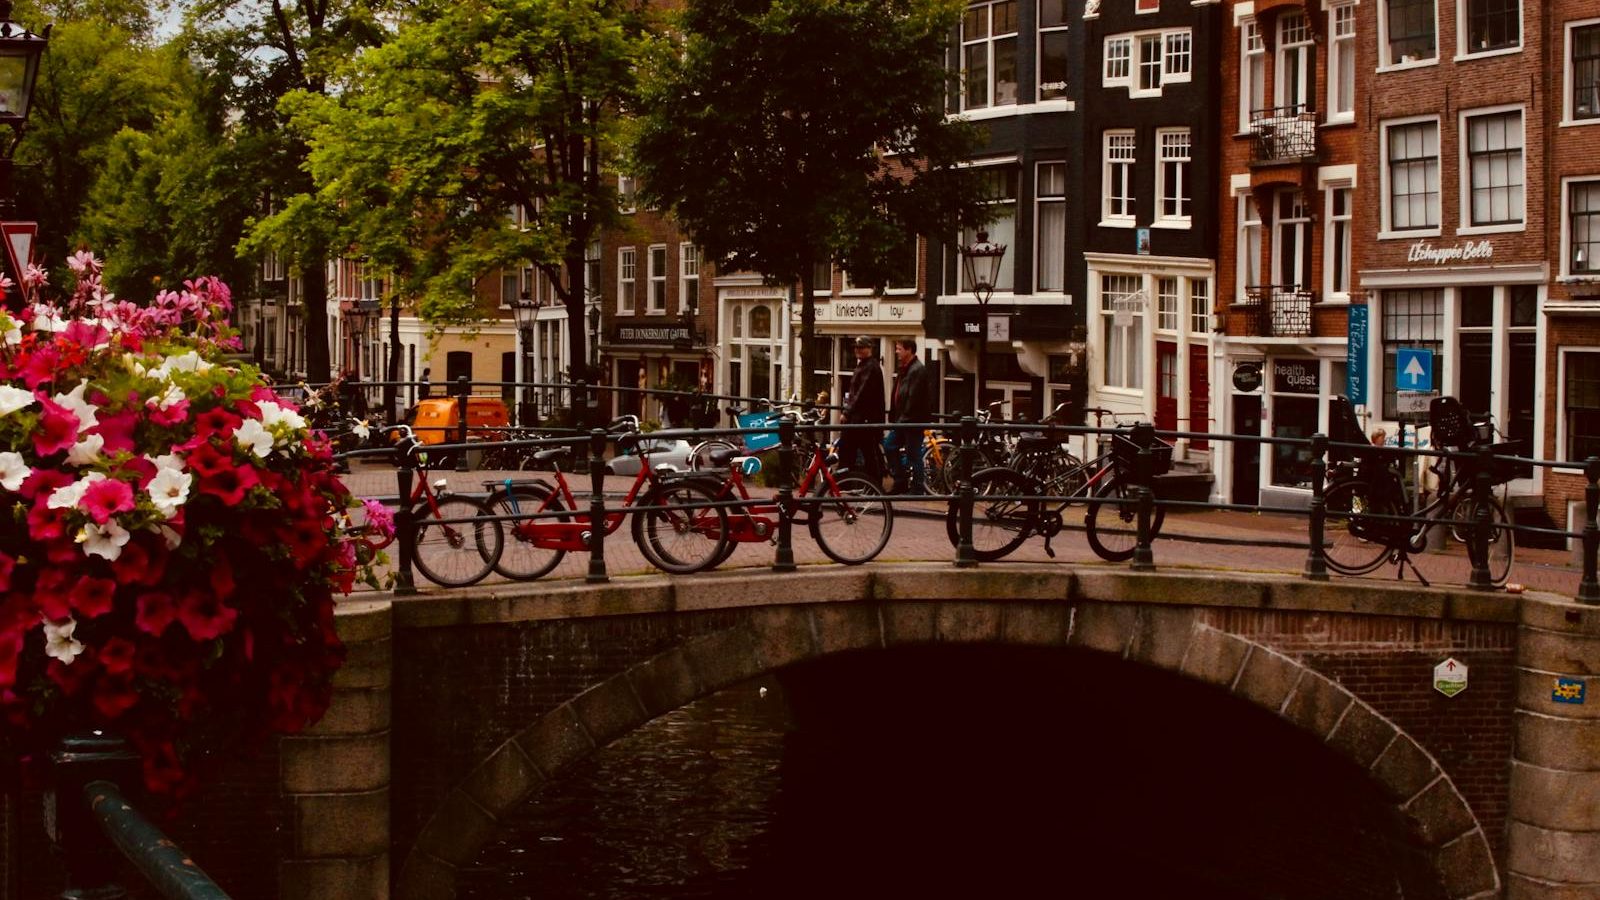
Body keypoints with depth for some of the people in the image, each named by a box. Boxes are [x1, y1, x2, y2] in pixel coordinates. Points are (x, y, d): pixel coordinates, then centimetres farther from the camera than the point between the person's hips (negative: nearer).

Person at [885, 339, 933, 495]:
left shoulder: (918, 370, -16)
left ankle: (917, 488, 5)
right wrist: (894, 417, 12)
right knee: (890, 446, 12)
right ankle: (901, 482, 18)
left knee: (913, 454, -3)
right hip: (902, 420, 10)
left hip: (913, 421, -10)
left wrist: (904, 419, -20)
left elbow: (914, 398, -22)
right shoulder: (903, 369, 16)